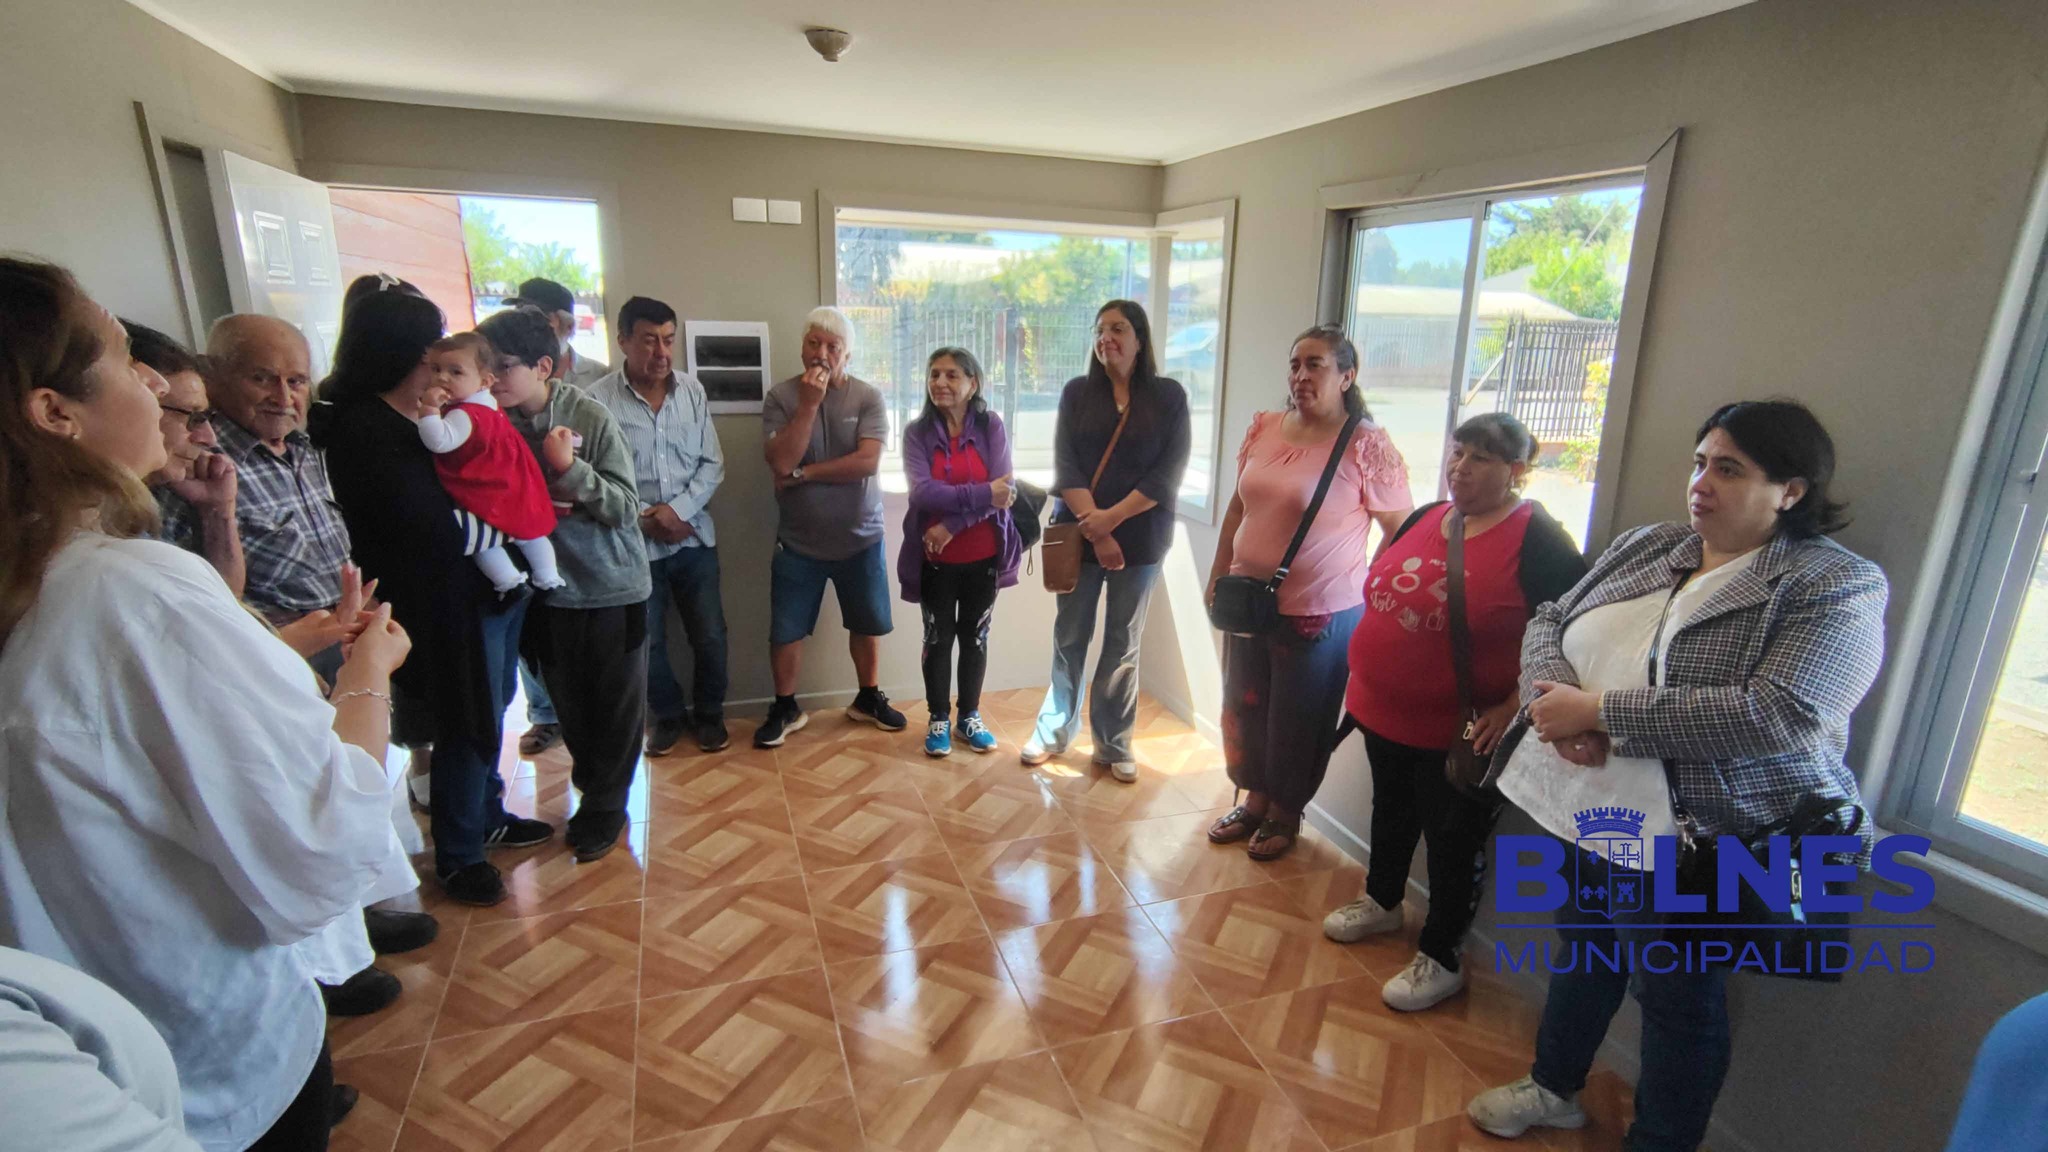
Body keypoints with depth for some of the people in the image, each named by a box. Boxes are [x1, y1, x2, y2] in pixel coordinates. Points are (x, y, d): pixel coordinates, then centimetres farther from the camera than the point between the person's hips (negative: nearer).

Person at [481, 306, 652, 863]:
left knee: (616, 706, 7)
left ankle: (605, 806, 25)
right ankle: (593, 792, 35)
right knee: (569, 703, 15)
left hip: (610, 587, -4)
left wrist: (569, 467, -25)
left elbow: (626, 507, -15)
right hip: (547, 589, 4)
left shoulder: (591, 417, -13)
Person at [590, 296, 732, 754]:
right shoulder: (598, 399, -9)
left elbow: (712, 464, 1)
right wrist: (644, 519, -14)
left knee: (709, 635, 7)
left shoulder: (692, 390, 0)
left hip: (694, 536, 2)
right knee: (647, 642, 10)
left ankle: (708, 713, 29)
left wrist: (678, 509, -12)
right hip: (634, 543, -2)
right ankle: (667, 716, 33)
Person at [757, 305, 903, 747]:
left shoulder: (868, 397, -6)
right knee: (785, 630, 6)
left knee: (867, 623, 13)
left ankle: (868, 698, 34)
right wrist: (809, 403, -22)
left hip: (860, 537, 1)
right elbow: (781, 462, -18)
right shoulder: (781, 397, -6)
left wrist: (803, 473, -17)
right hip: (798, 540, 0)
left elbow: (867, 461, -18)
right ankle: (785, 708, 27)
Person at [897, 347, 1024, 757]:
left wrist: (951, 525, -19)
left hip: (983, 555, 0)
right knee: (938, 638, 11)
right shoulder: (917, 432, -4)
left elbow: (1003, 491, -13)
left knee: (975, 637, 13)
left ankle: (970, 716, 29)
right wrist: (982, 494, -25)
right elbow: (923, 492, -17)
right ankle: (939, 719, 27)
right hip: (934, 558, 0)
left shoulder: (992, 426, -4)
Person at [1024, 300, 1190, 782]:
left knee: (1123, 642, 8)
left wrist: (1112, 517, -16)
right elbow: (1065, 466, -5)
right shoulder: (1077, 392, 4)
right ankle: (1054, 729, 25)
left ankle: (1114, 744, 20)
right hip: (1079, 534, 1)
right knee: (1069, 636, 9)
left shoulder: (1169, 395, 1)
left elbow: (1169, 472, -8)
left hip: (1140, 537, -1)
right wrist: (1094, 528, -16)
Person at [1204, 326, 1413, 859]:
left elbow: (1402, 531, -9)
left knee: (1297, 721, 12)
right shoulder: (1263, 428, 3)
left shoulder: (1367, 445, -13)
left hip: (1319, 614, -5)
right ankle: (1254, 801, 40)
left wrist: (1370, 596, -10)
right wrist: (1218, 575, 13)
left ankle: (1285, 814, 35)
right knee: (1244, 708, 18)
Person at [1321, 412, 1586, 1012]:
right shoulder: (1425, 518, 5)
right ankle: (1381, 901, 48)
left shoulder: (1538, 541, -15)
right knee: (1391, 810, 24)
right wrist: (1367, 672, 11)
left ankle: (1440, 960, 28)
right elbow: (1380, 592, 16)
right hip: (1384, 711, 7)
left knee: (1453, 840, 10)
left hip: (1460, 732, -6)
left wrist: (1514, 705, -21)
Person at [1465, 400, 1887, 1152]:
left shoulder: (1837, 586, -13)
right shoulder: (1646, 546, 5)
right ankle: (1553, 1089, 48)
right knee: (1583, 947, 24)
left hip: (1693, 840, -6)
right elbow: (1549, 622, 4)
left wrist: (1600, 711, -25)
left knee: (1678, 1001, 13)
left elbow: (1779, 717, -26)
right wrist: (1556, 699, -17)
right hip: (1585, 809, 6)